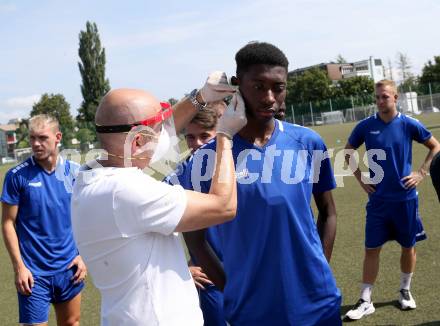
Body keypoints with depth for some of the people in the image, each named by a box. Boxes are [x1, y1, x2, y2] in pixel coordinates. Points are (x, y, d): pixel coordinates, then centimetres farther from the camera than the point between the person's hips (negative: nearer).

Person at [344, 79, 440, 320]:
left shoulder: (409, 124, -5)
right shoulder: (365, 126, -3)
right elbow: (348, 153, 11)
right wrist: (361, 179, 3)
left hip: (405, 198, 0)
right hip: (378, 199, 0)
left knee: (408, 246, 11)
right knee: (372, 249, 0)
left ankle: (405, 291, 32)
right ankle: (365, 301, 8)